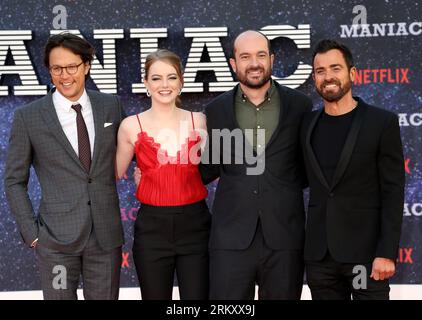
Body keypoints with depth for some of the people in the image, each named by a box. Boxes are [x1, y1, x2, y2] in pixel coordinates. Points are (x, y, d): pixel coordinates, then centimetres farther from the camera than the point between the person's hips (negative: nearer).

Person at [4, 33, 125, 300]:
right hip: (57, 238, -2)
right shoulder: (28, 117, -3)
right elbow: (15, 181, 3)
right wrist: (32, 233, -3)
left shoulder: (111, 106, 4)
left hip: (106, 235, 2)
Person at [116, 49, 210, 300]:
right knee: (155, 296, 12)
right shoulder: (131, 125, -1)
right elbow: (115, 174, 11)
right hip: (152, 228, 0)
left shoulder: (198, 121, 2)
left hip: (195, 225, 1)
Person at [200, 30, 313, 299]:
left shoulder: (300, 105, 4)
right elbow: (210, 166, 13)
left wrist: (286, 189, 1)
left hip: (285, 237, 0)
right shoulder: (216, 110, 6)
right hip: (232, 237, 0)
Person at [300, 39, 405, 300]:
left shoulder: (382, 122, -3)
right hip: (319, 256, 4)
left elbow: (393, 192, -6)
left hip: (365, 253, -3)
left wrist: (387, 252, -13)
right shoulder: (308, 125, 9)